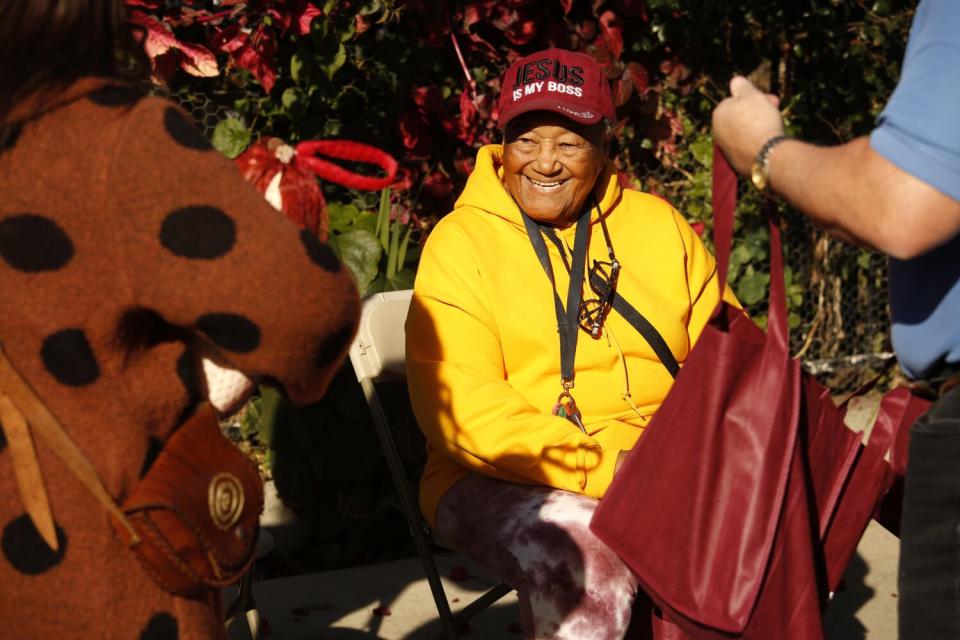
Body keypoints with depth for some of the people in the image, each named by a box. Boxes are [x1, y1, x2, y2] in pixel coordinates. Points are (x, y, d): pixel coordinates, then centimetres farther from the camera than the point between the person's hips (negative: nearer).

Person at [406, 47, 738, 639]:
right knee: (582, 558, -34)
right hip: (508, 481, -4)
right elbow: (461, 408, -12)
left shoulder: (657, 223, 13)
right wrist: (604, 470, -21)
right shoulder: (461, 243, -1)